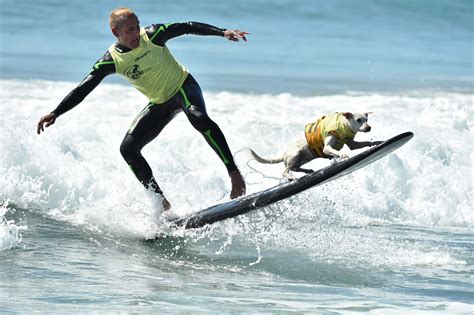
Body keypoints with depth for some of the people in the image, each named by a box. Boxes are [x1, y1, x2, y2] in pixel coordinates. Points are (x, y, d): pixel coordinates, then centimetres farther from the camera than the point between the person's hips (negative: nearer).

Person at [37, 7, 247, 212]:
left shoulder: (152, 36, -20)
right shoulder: (111, 61, -15)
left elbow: (189, 27, -16)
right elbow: (82, 90, -17)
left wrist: (223, 32, -28)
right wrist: (55, 113, -27)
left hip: (183, 86, -4)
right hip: (159, 103, 4)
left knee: (198, 117, -36)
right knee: (128, 148, -8)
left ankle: (234, 174, -35)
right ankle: (161, 201, -2)